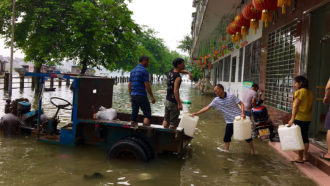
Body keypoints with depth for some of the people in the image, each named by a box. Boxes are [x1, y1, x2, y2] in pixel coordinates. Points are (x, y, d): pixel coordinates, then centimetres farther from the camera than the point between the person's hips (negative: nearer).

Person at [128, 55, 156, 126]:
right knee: (147, 114, -1)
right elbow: (147, 85, -14)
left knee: (134, 114, 10)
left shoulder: (133, 71, 14)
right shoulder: (144, 71, -9)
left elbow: (129, 85, 16)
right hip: (141, 96, -7)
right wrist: (152, 97, -9)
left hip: (133, 96, 7)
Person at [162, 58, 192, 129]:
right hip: (173, 102, -8)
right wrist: (179, 104, -26)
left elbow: (181, 71, 26)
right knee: (173, 123, 1)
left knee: (166, 120, 17)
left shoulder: (171, 72, 5)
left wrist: (188, 73, 10)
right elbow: (175, 91, -26)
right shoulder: (177, 77, -20)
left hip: (167, 100, 8)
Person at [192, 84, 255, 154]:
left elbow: (241, 104, -9)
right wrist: (196, 113, -5)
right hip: (230, 121, 3)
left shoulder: (231, 96, -13)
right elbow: (207, 107, -1)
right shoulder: (216, 100, -2)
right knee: (227, 137, 3)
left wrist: (242, 113, -25)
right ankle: (226, 151, 21)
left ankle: (252, 150, 23)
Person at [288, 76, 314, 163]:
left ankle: (300, 158, 1)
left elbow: (296, 106, -18)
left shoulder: (299, 92, -12)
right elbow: (310, 106, 16)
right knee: (305, 137, 12)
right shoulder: (310, 93, 13)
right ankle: (305, 156, 18)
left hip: (299, 118, -8)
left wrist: (292, 118, -20)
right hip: (307, 118, 8)